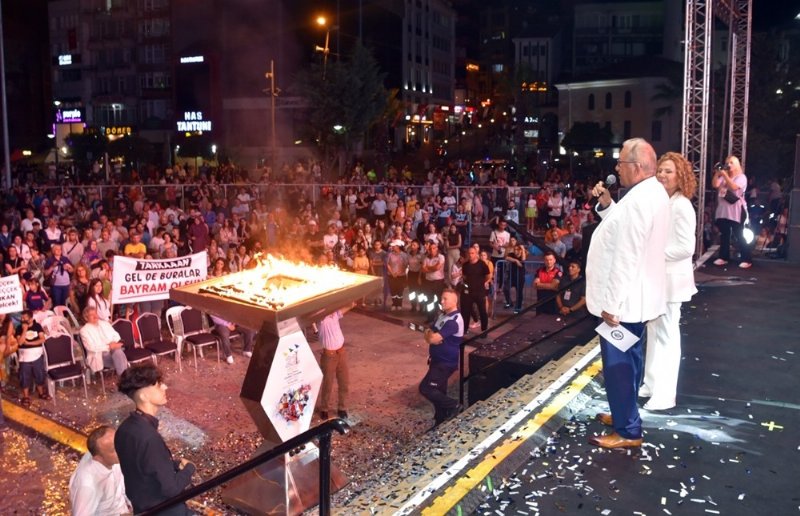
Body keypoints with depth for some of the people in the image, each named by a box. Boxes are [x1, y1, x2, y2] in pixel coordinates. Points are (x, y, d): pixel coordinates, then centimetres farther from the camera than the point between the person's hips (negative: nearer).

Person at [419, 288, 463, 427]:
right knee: (439, 393, 16)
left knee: (425, 388, -13)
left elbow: (433, 339, -29)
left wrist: (431, 334, -7)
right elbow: (428, 335, 9)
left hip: (446, 363, -9)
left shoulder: (454, 320, -24)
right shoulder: (442, 315, 9)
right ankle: (440, 422, 28)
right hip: (437, 360, 9)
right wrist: (431, 335, -13)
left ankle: (452, 405, 3)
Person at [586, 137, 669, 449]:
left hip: (623, 300, -11)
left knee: (617, 365, -1)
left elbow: (627, 257, -26)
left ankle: (628, 431, 9)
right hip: (635, 296, 11)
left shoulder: (637, 200, -24)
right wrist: (605, 204, 4)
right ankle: (625, 414, 35)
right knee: (628, 360, 21)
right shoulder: (652, 193, 9)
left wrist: (611, 303, -22)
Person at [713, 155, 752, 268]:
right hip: (723, 210, 6)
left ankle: (747, 260, -1)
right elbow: (715, 185, -2)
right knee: (724, 235, 10)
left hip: (736, 211, -6)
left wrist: (725, 175, -18)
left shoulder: (741, 177, -3)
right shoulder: (723, 176, 12)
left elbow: (734, 187, -20)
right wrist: (717, 173, -9)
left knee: (739, 236, -6)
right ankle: (723, 257, 18)